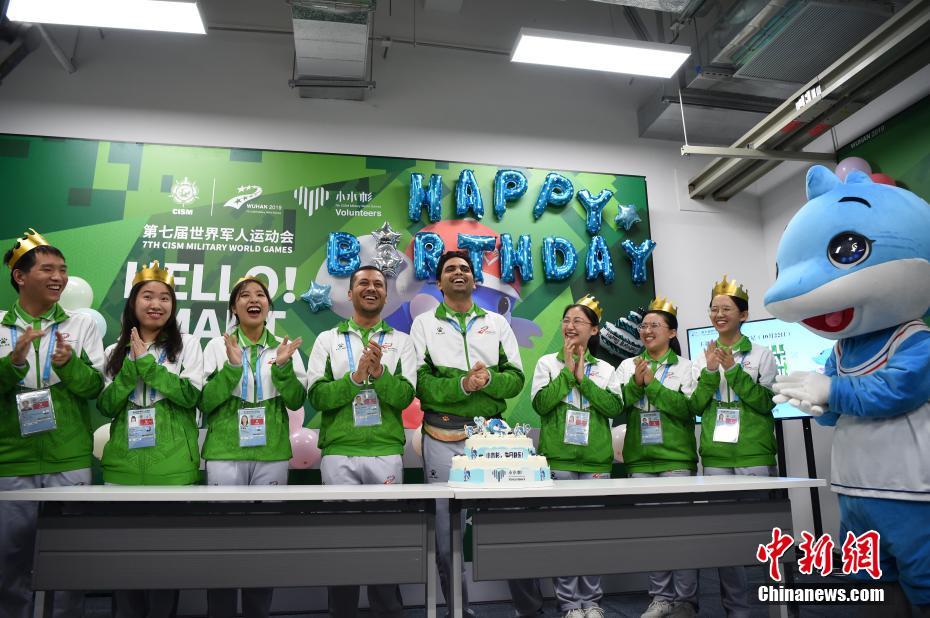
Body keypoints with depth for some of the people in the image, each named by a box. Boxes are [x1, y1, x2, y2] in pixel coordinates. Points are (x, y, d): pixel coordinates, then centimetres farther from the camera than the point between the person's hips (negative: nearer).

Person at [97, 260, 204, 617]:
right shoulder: (116, 352, 10)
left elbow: (191, 395, -11)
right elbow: (105, 406, 2)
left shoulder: (186, 345, 2)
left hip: (172, 466, -3)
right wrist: (132, 367, -11)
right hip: (123, 465, 3)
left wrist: (146, 363, -13)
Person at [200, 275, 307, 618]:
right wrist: (232, 367, -19)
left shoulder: (285, 347, 5)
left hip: (271, 455, 2)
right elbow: (205, 402, -4)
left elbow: (296, 401, -1)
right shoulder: (218, 346, 1)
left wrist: (283, 367, -18)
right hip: (225, 454, -1)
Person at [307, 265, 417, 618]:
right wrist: (356, 376, -14)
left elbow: (404, 396, -2)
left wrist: (378, 370, -19)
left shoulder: (401, 342, 9)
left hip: (386, 453, 0)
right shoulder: (328, 340, 9)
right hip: (339, 453, 0)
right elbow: (317, 396, -1)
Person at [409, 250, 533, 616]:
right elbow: (420, 382, -4)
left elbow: (516, 378, 5)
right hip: (443, 438, -1)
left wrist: (489, 379, -16)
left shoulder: (497, 322, 12)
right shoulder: (424, 324, 7)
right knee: (446, 531, 7)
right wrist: (461, 385, -19)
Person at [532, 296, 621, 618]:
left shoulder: (605, 368, 10)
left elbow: (614, 407, -4)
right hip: (558, 459, -1)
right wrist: (568, 371, -9)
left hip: (596, 460, 2)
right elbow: (540, 403, -9)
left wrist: (583, 379, -9)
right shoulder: (548, 362, 5)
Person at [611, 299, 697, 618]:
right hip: (640, 459, 3)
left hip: (677, 458, -3)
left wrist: (653, 383, -13)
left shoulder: (685, 366, 3)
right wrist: (635, 383, -14)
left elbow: (688, 408, -9)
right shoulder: (628, 365, 10)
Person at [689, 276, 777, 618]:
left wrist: (733, 370, -15)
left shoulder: (761, 354, 2)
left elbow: (767, 402, -7)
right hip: (715, 456, 3)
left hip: (755, 454, -3)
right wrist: (710, 372, -9)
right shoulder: (703, 358, 9)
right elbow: (696, 407, 4)